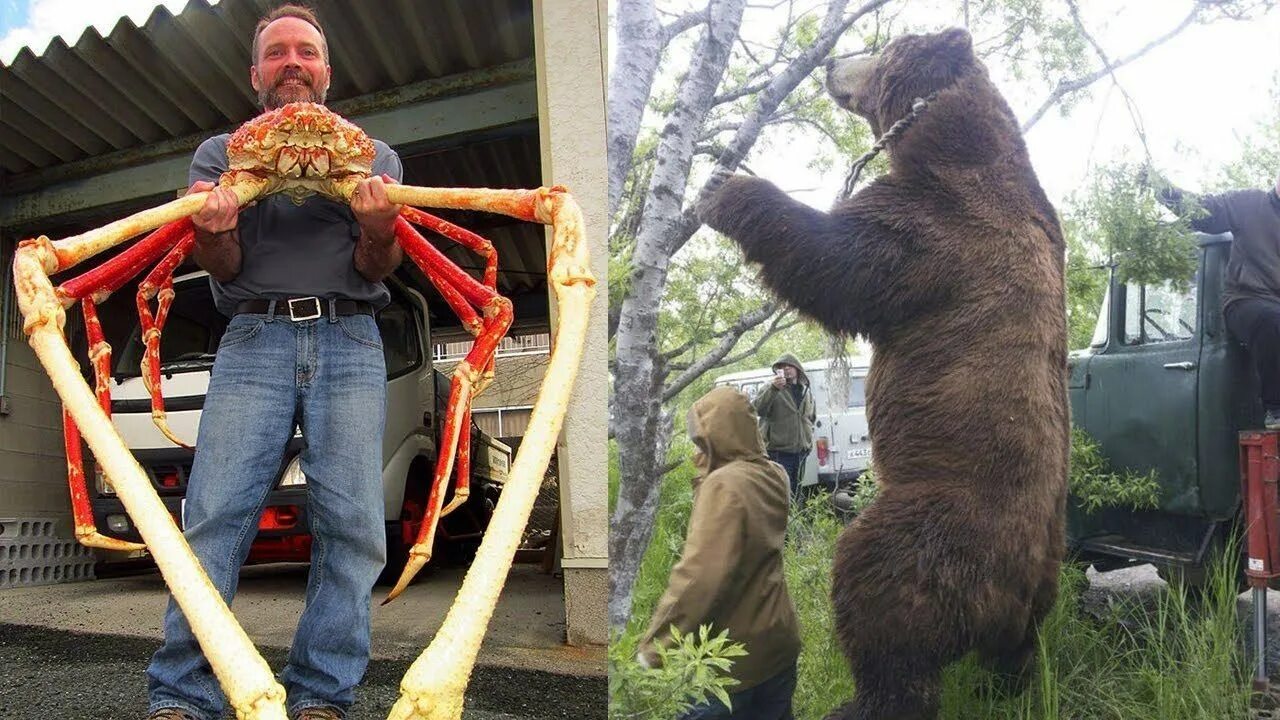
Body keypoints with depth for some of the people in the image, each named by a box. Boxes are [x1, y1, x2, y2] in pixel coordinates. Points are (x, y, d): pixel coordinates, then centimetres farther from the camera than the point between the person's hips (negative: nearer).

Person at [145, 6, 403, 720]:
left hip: (350, 342, 0)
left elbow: (377, 270, 9)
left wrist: (379, 232, -15)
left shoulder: (375, 155, 19)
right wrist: (213, 234, -14)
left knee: (351, 527, -8)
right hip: (254, 339, 0)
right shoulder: (220, 152, 20)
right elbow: (224, 268, 9)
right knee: (215, 518, -10)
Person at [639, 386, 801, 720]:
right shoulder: (772, 476, 3)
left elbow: (698, 577, -28)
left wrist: (652, 648, -22)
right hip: (778, 640, 8)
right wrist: (707, 476, 11)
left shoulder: (725, 485, -21)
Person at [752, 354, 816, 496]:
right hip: (779, 451, -6)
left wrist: (809, 435, 17)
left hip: (801, 450, 7)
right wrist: (773, 388, -35)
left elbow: (812, 416, 31)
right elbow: (758, 409, -23)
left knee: (795, 492, 15)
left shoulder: (806, 392, 15)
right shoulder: (771, 388, -5)